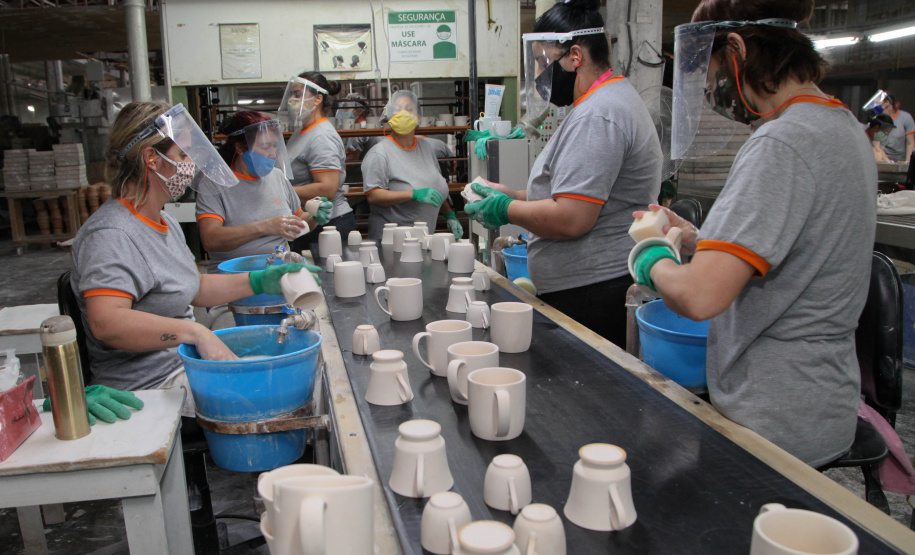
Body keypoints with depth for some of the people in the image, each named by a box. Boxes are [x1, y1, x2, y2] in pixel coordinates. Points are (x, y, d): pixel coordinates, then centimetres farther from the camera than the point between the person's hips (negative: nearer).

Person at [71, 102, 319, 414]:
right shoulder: (111, 235, -20)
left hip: (184, 361, 10)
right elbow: (107, 323, -34)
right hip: (152, 386, -10)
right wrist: (196, 332, -37)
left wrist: (260, 282, 9)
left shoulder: (164, 222, 13)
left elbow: (194, 288, 20)